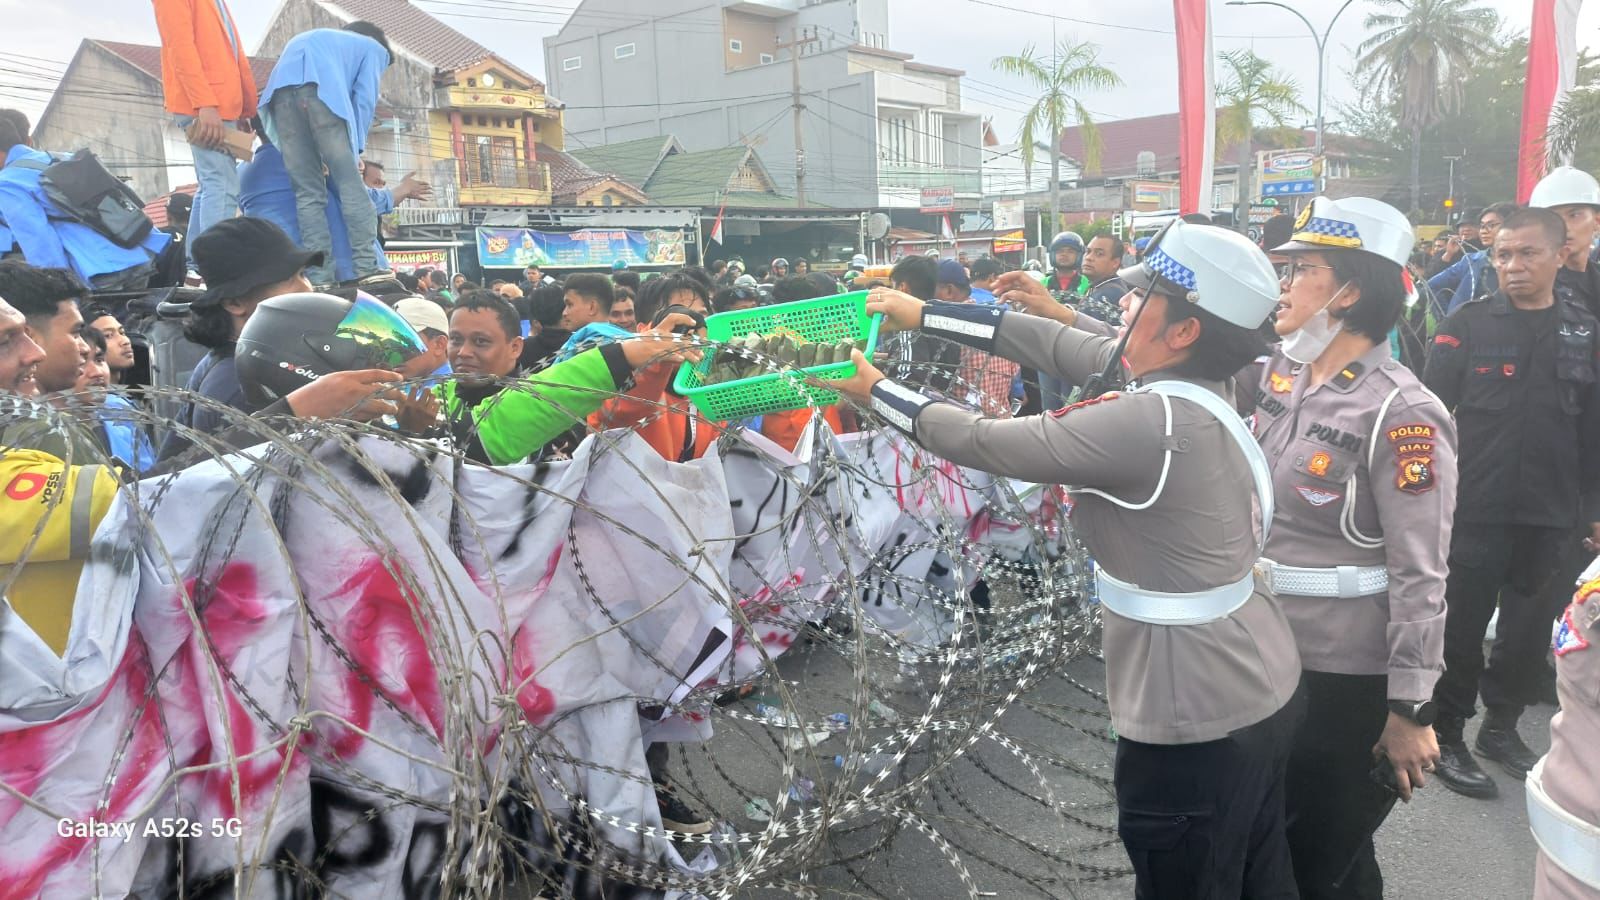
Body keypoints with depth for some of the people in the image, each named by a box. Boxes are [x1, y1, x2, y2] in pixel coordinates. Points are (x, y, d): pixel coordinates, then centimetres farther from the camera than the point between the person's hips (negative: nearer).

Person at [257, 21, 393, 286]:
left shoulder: (305, 38, 44)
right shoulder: (374, 48, 28)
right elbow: (364, 99, 12)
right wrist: (355, 149, 11)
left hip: (280, 91, 5)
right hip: (323, 90, -5)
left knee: (307, 192, 3)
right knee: (350, 185, -3)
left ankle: (319, 276, -4)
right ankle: (366, 268, -11)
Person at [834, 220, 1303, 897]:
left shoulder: (1148, 422, -28)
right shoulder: (1193, 385, -1)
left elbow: (984, 442, -19)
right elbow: (1066, 348, 5)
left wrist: (877, 392, -3)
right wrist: (925, 314, 9)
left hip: (1198, 722, -8)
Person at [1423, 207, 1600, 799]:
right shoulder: (1468, 324, -4)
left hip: (1548, 515, 4)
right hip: (1474, 508, -3)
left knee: (1529, 629, 14)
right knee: (1462, 626, 5)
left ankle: (1502, 725, 31)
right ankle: (1447, 735, 18)